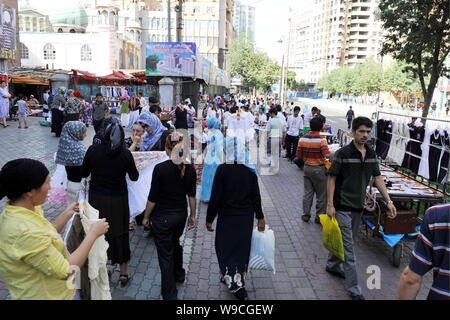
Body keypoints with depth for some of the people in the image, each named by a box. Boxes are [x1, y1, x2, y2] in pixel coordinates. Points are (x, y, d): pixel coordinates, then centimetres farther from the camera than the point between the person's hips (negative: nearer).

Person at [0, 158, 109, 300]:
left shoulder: (14, 213, -7)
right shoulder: (25, 233, -34)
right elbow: (66, 272, -27)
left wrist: (68, 213, 0)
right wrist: (93, 233, -22)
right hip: (45, 295, -8)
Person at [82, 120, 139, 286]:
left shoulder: (93, 150, -12)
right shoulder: (125, 154, -15)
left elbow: (84, 173, -1)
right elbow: (134, 177, -2)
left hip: (97, 199, 1)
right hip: (118, 200, -1)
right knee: (120, 233, 13)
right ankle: (124, 272, 24)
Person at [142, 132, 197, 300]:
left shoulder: (161, 168, -21)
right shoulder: (189, 169, -7)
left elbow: (153, 198, -15)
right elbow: (192, 195, 0)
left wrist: (146, 217, -1)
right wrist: (192, 215, 12)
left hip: (162, 216, -5)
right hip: (181, 214, 5)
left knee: (165, 253, 9)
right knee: (176, 244, 29)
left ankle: (170, 293, 20)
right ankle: (179, 274, 51)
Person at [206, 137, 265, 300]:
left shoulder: (222, 170, -16)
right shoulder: (251, 171, -6)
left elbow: (215, 198, -15)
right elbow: (256, 197, -2)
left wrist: (209, 219, -4)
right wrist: (260, 217, 8)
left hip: (226, 217, -3)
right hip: (246, 217, 4)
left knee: (226, 248, 12)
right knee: (242, 248, 18)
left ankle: (233, 283, 6)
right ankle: (239, 279, 35)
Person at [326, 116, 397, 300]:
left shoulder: (371, 154, 5)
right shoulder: (343, 153, -14)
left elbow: (377, 178, 10)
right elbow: (331, 178, -12)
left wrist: (388, 201, 3)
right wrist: (330, 205, -15)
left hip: (358, 206, 7)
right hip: (343, 207, -6)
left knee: (347, 240, 20)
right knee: (348, 245, -3)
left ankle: (332, 265, 42)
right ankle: (353, 288, 5)